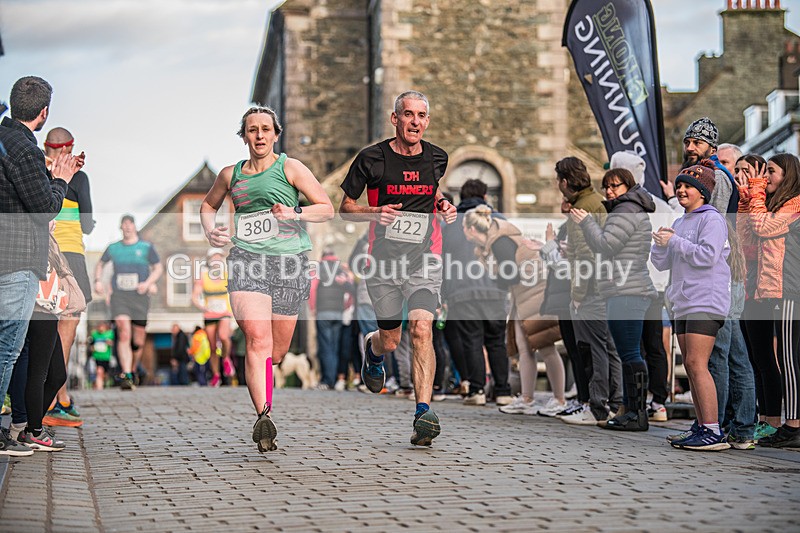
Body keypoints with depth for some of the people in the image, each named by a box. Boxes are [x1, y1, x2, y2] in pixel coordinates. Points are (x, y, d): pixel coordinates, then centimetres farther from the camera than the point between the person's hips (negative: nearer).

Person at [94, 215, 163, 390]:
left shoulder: (147, 247, 6)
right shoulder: (113, 248, 12)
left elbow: (158, 268, 8)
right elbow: (100, 264, 27)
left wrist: (148, 283, -9)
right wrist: (97, 280, 9)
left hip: (140, 297, 0)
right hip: (119, 296, 0)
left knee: (138, 341, 5)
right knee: (124, 334, -20)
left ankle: (132, 372, 29)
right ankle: (126, 376, -26)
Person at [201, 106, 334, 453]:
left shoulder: (290, 168, 5)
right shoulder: (231, 174, 14)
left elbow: (327, 209, 3)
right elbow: (208, 205, 32)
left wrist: (295, 214, -14)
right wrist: (210, 231, 12)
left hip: (289, 261, 0)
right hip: (246, 260, 0)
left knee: (276, 352, 4)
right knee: (257, 338, -22)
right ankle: (263, 417, -33)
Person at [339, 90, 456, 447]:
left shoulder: (436, 158, 5)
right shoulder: (372, 158, -5)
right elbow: (345, 208, 3)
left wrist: (443, 204, 6)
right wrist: (373, 213, -17)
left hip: (424, 259, 1)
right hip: (384, 259, -1)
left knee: (421, 330, -18)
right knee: (390, 341, 8)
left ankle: (423, 413, -20)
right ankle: (372, 347, 47)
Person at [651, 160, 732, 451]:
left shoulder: (712, 219, -5)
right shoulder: (680, 223, 21)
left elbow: (708, 255, -19)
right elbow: (662, 263, 20)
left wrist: (674, 241, -13)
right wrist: (661, 243, 0)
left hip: (706, 301, -9)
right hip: (684, 303, 9)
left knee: (697, 364, -16)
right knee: (690, 365, 7)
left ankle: (713, 432, -18)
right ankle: (701, 426, 12)